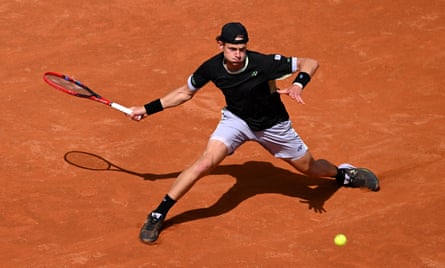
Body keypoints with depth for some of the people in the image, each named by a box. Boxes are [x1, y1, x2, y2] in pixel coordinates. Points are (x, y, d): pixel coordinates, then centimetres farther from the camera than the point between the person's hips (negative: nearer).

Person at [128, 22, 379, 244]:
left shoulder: (263, 63, -33)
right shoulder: (212, 68, -22)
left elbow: (310, 63, -28)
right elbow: (186, 92, -2)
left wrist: (298, 84, -47)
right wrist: (148, 109, -1)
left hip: (273, 125, -1)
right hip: (236, 119, 1)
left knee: (310, 168, 13)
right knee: (206, 162, -23)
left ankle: (344, 174, 50)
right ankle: (157, 216, -14)